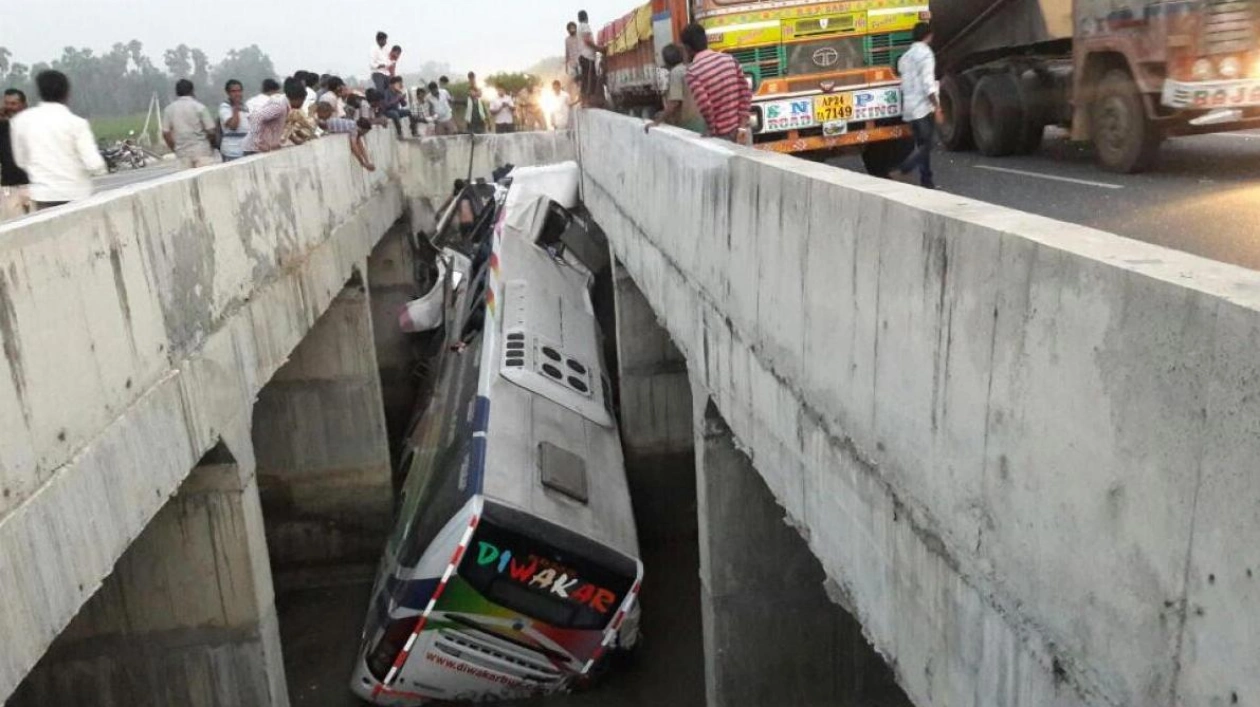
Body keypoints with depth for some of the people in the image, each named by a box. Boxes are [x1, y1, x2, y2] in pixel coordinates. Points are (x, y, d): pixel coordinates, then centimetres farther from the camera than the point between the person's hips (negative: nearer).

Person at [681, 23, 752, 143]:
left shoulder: (693, 72, -13)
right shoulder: (729, 59, 2)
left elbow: (704, 106, -21)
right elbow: (745, 92, 0)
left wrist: (713, 131, -6)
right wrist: (742, 125, 2)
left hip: (721, 134, -5)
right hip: (740, 130, 5)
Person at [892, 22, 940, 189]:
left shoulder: (906, 56, 14)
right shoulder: (926, 54, -11)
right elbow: (928, 84, -18)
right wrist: (937, 106, -16)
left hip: (909, 108, 8)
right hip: (924, 107, -8)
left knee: (922, 145, 12)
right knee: (926, 145, -4)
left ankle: (927, 181, 13)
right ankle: (903, 171, -16)